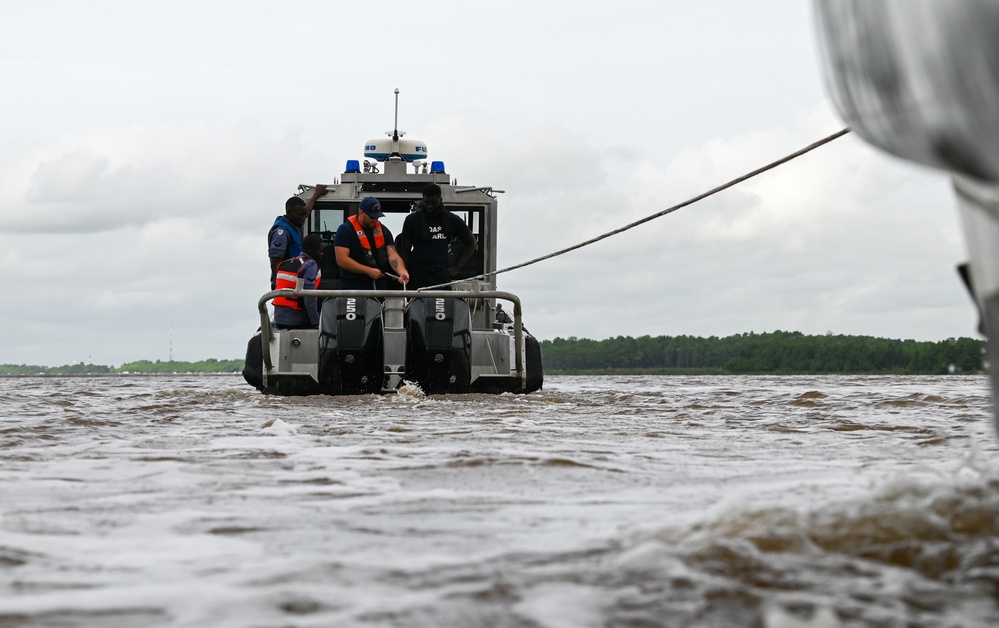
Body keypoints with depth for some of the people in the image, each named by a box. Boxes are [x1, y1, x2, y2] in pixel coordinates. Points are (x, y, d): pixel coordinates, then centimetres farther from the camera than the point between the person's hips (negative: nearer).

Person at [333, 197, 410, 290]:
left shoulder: (383, 230, 11)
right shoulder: (346, 230, -5)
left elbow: (392, 255, 2)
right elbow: (341, 260, -13)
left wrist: (402, 272, -19)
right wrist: (369, 271, -16)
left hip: (382, 286, 4)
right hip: (355, 287, -4)